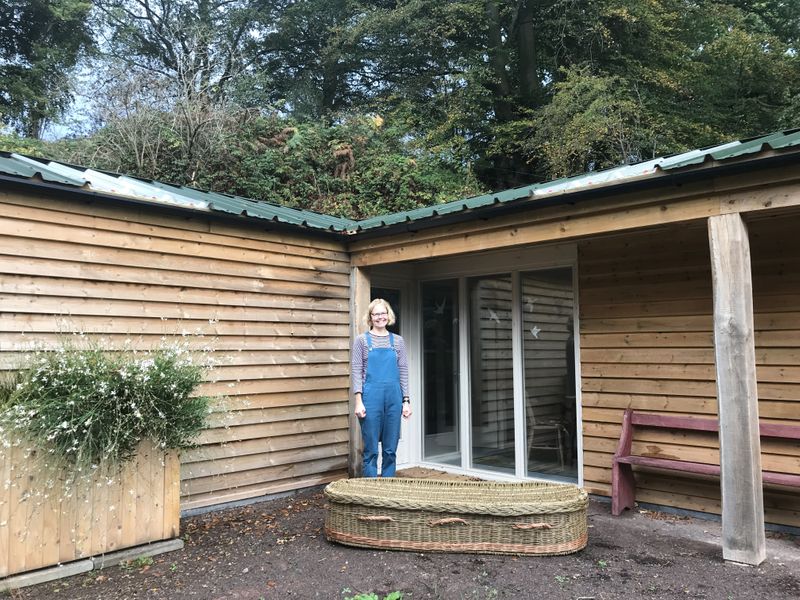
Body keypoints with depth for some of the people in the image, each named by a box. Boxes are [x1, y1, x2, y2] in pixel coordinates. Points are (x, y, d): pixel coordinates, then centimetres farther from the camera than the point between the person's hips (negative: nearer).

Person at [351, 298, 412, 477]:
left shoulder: (398, 341, 11)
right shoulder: (362, 340, 3)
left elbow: (403, 372, 11)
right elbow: (356, 371, -1)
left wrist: (406, 400, 5)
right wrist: (358, 401, -9)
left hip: (394, 398, 3)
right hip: (371, 398, -3)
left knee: (390, 450, 8)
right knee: (371, 450, 3)